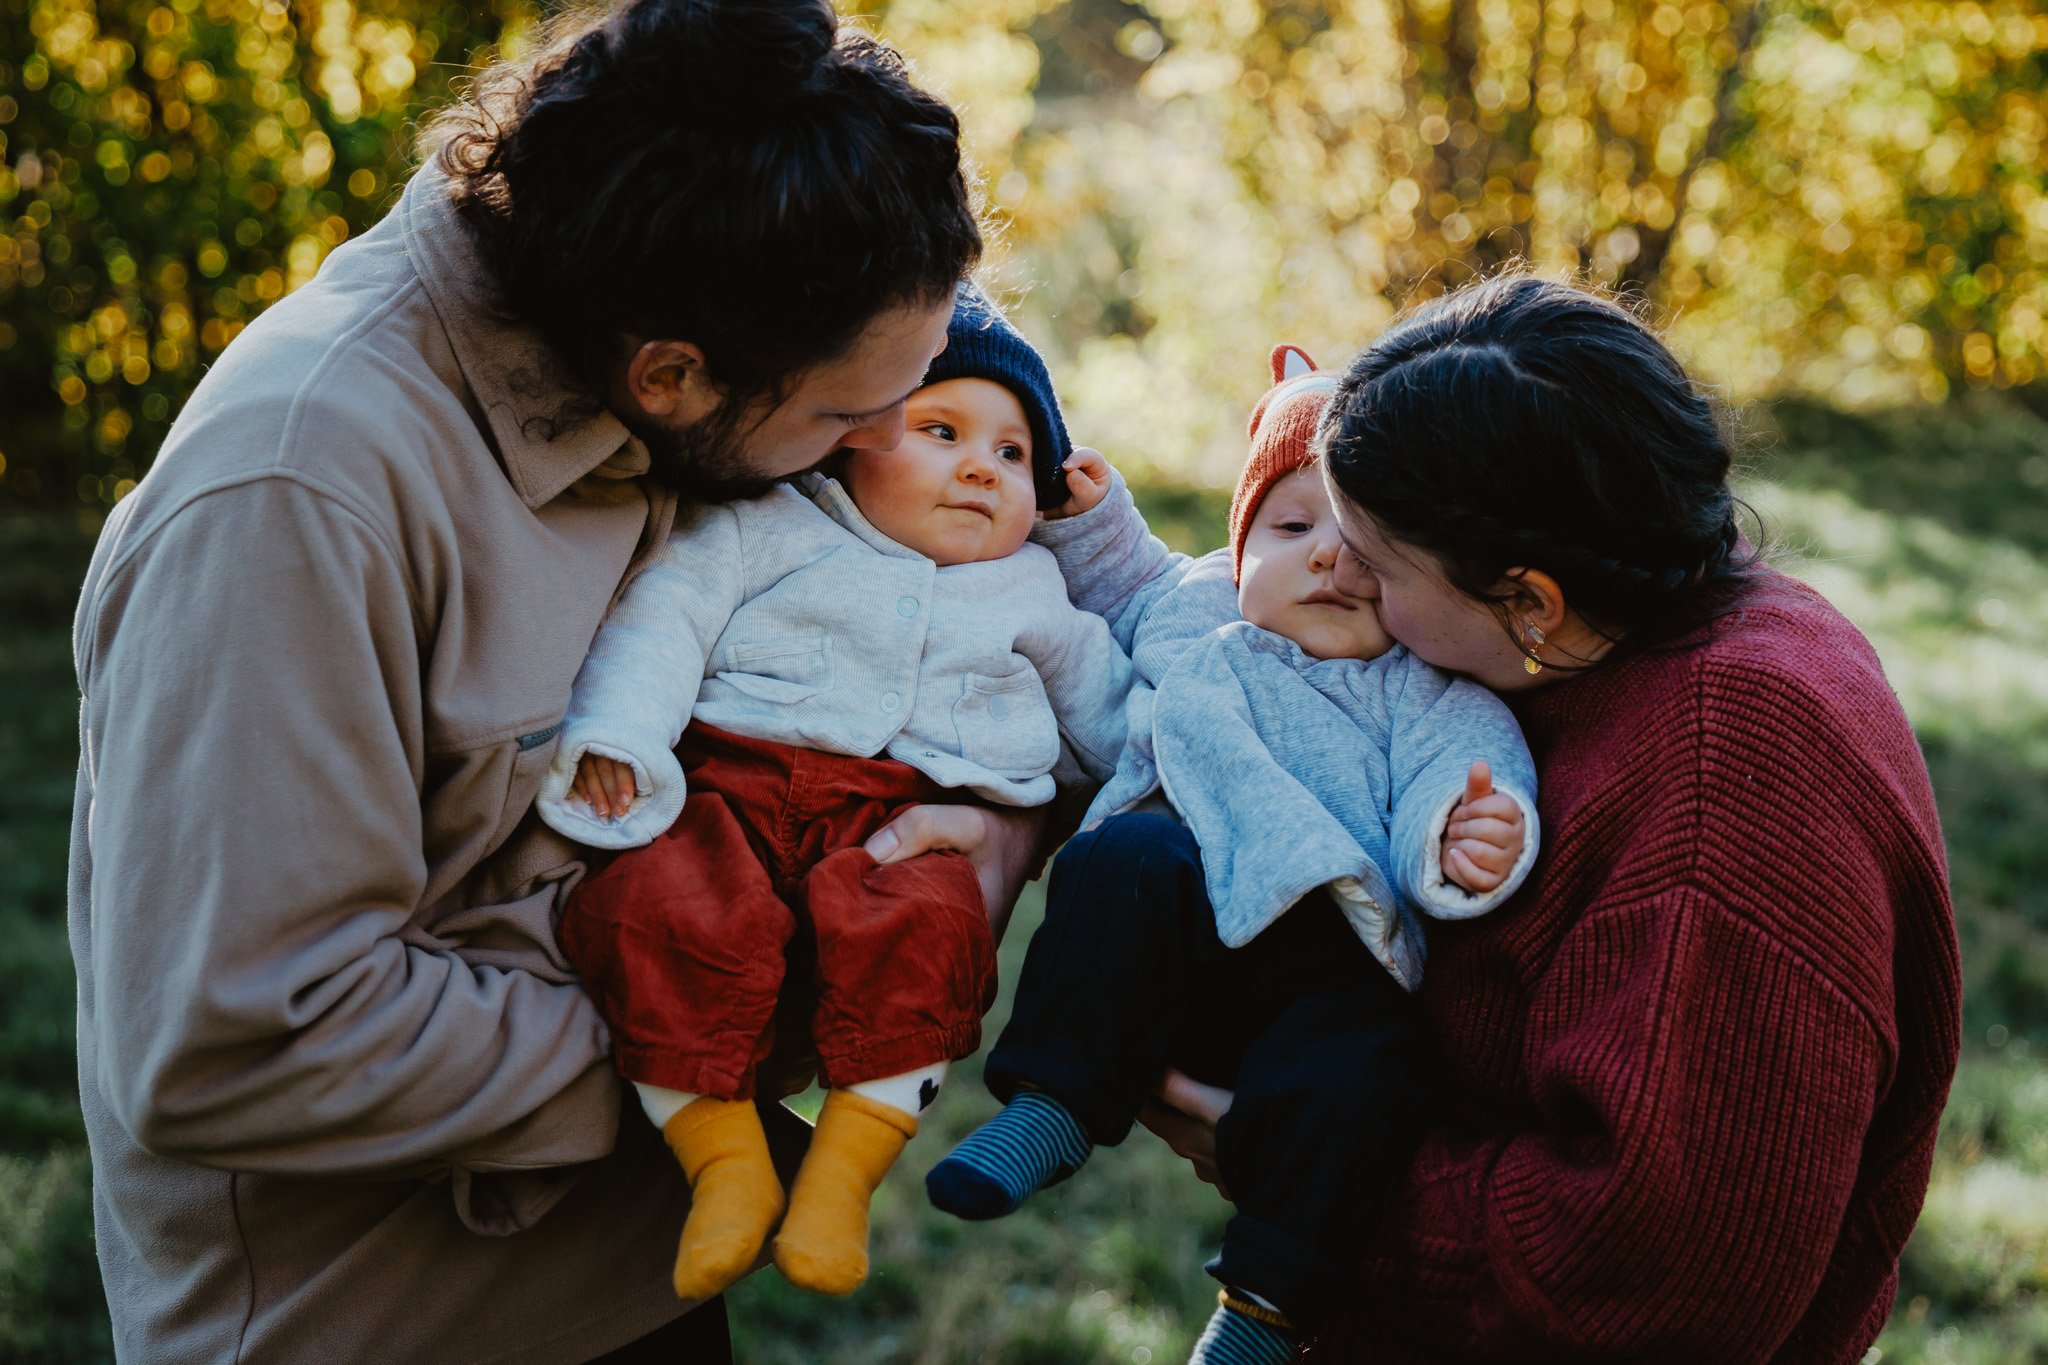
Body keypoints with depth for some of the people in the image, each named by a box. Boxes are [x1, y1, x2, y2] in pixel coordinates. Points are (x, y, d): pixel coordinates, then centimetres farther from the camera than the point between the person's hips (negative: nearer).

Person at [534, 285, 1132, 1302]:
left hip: (906, 818, 1)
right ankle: (724, 1161, -21)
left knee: (923, 926, -35)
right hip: (729, 781, -1)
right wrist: (615, 732, -10)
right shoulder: (770, 528, 17)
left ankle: (846, 1169, -25)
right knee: (658, 908, -33)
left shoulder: (1033, 592, 28)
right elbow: (664, 612, 5)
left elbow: (1116, 711, 34)